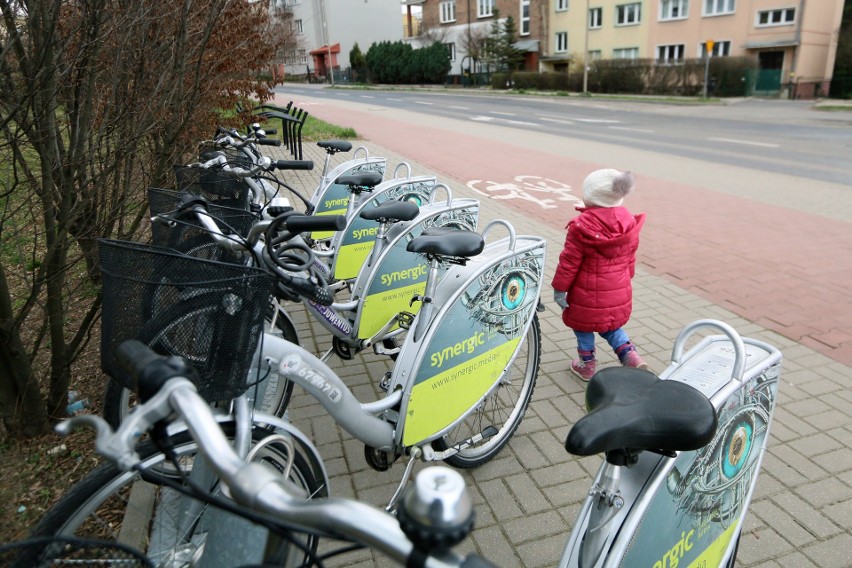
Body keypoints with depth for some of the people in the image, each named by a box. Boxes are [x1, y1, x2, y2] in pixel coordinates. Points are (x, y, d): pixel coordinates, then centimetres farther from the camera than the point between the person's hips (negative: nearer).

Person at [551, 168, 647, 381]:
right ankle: (629, 353, 12)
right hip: (619, 293, 5)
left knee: (583, 326, 16)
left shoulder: (582, 225, -21)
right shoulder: (629, 222, -4)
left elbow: (569, 261, -17)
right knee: (611, 323, 27)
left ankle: (587, 365, 29)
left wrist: (559, 288, -7)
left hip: (588, 294, -5)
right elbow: (630, 257, 8)